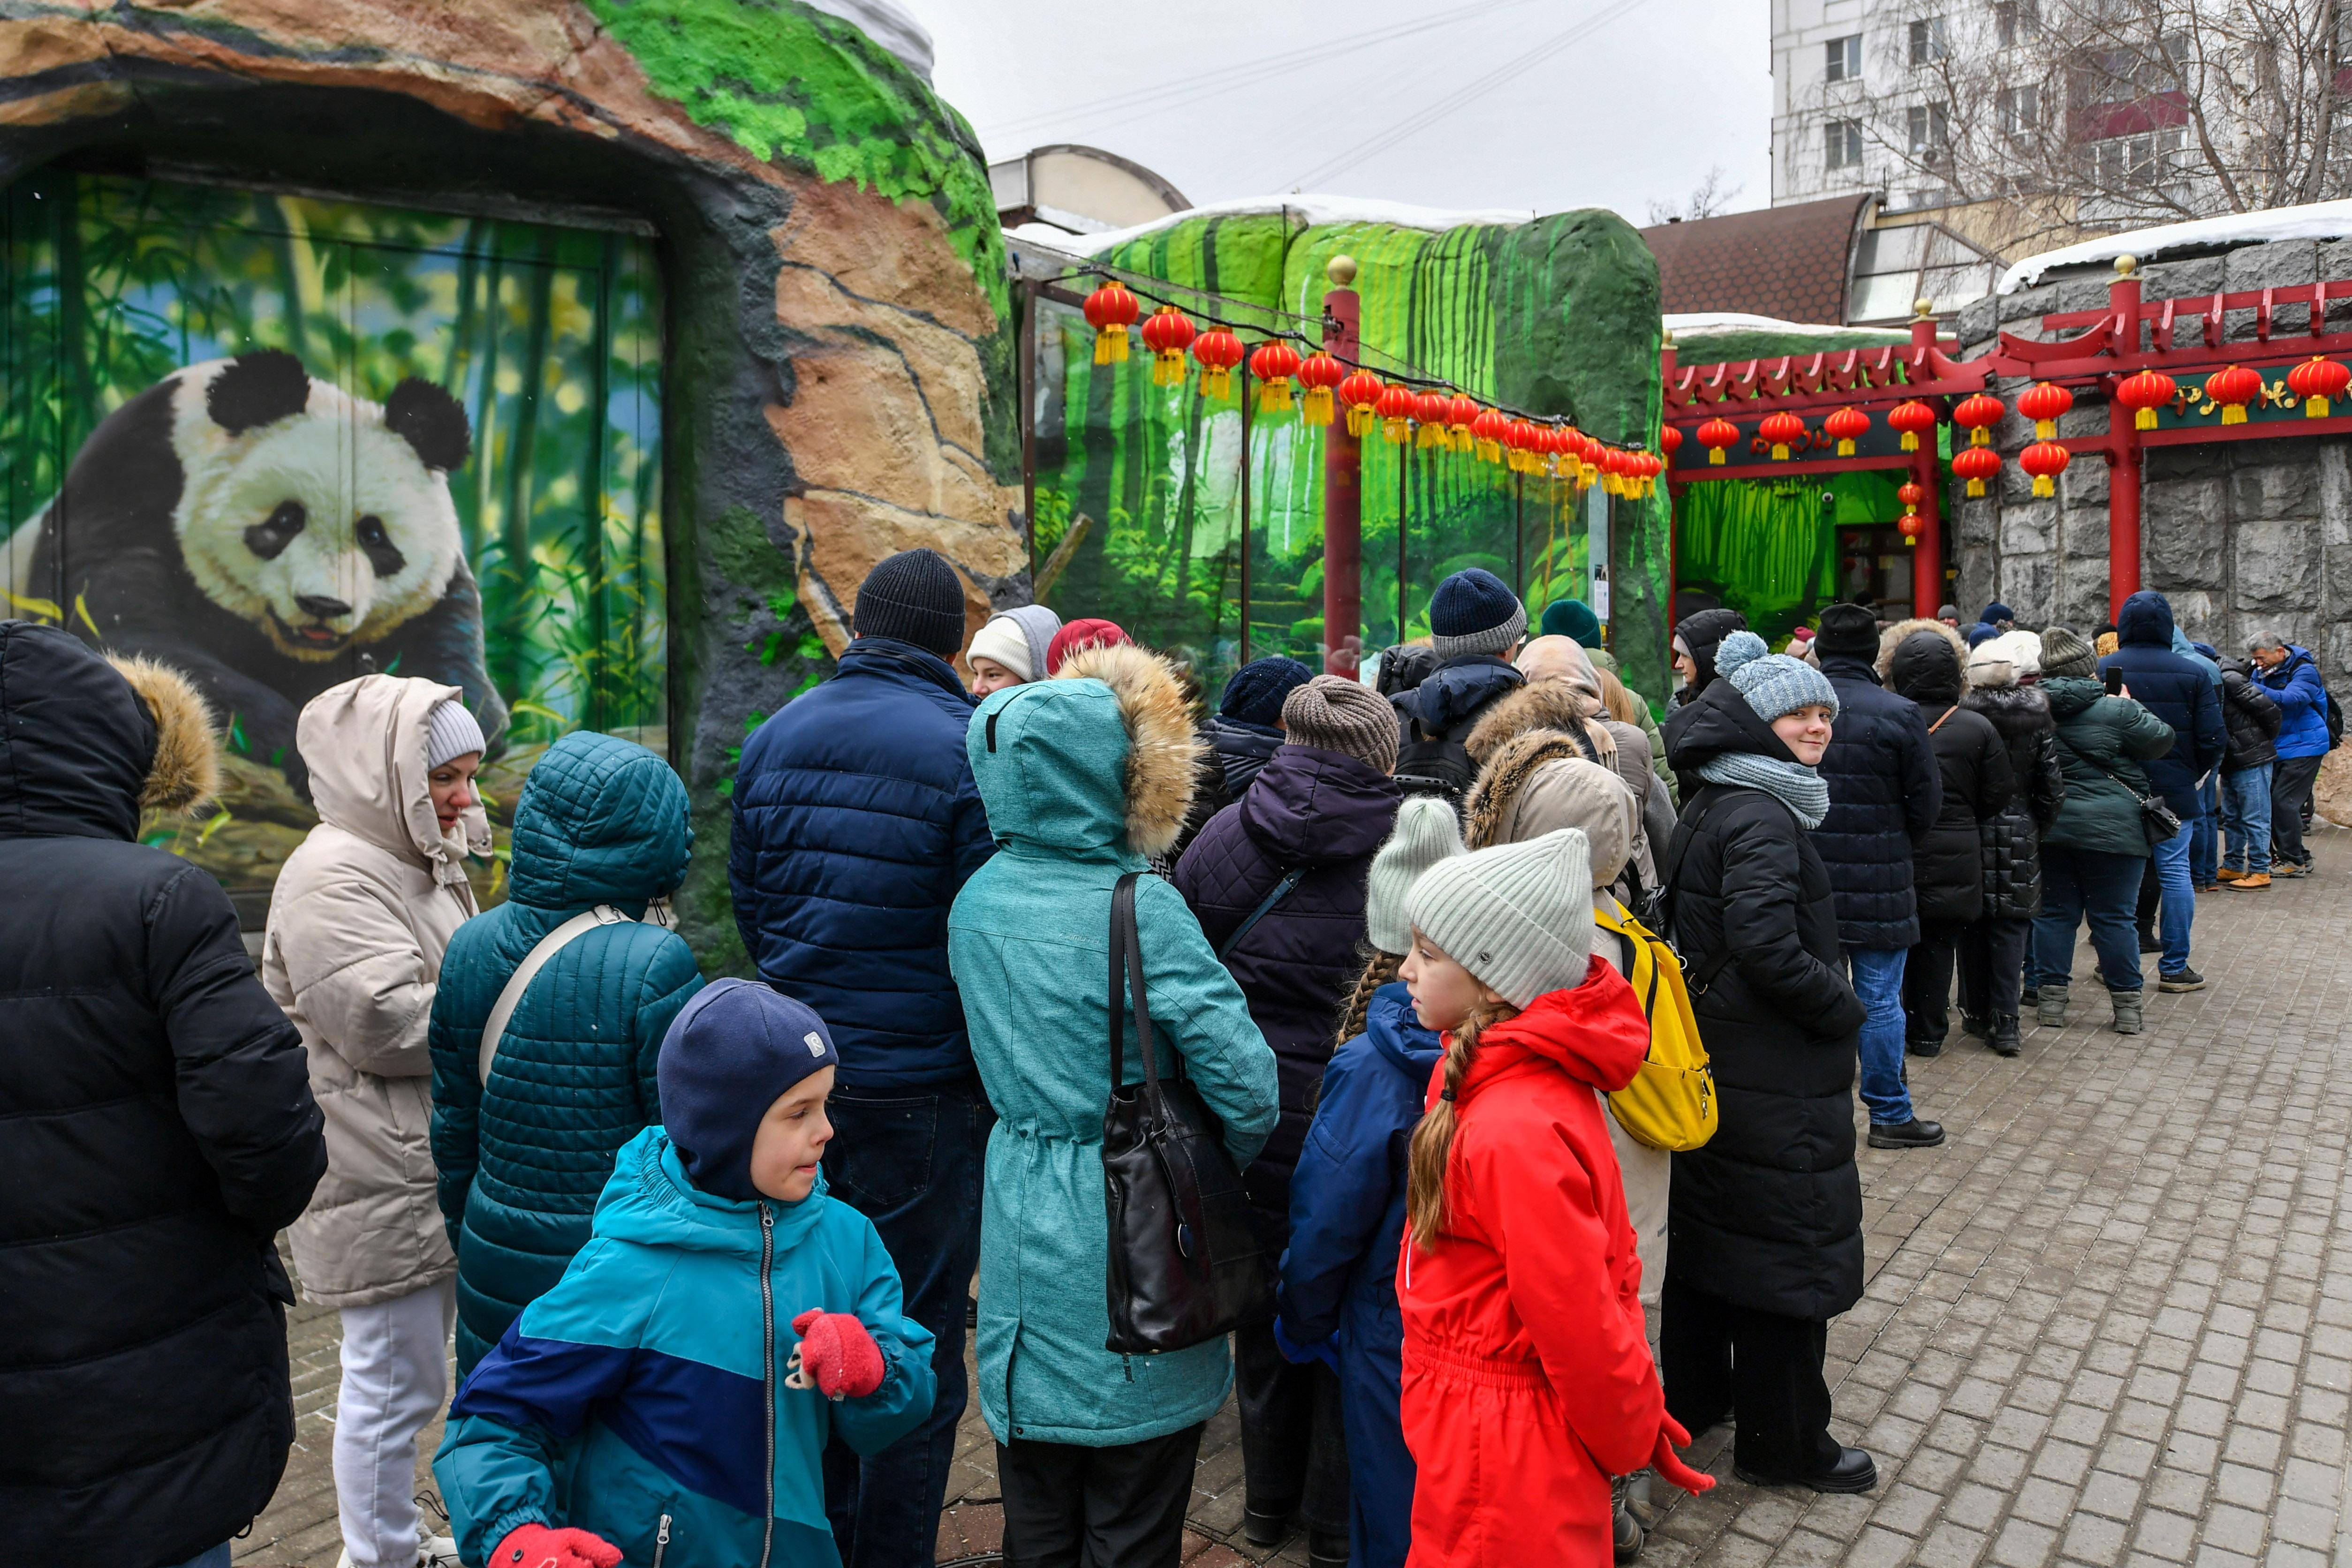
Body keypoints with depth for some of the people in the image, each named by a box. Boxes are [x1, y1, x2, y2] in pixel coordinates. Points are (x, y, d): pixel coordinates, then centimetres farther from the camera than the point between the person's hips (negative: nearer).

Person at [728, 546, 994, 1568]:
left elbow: (746, 900, 12)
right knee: (918, 1341, 7)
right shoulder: (963, 750, -14)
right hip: (921, 1094, -6)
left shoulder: (772, 741, 5)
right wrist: (989, 1073, 1)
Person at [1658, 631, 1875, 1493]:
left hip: (1711, 1059, 10)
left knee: (1711, 1221, 20)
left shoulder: (1717, 804, 11)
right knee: (1788, 1245, 2)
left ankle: (1692, 1394, 35)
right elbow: (1767, 946, -28)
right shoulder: (1760, 816, -19)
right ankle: (1783, 1440, 16)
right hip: (1773, 1078, -10)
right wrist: (1843, 1008, -13)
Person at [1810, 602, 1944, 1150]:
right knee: (1880, 1001, 6)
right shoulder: (1899, 714, -10)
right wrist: (1899, 849, 14)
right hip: (1877, 883, -3)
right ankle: (1890, 1116, 17)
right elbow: (1927, 802, -3)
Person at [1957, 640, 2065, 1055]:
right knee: (2011, 927, 5)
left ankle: (1976, 1013, 20)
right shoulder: (2037, 718, -6)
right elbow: (2052, 790, -2)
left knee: (1973, 926, 11)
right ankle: (2005, 1023, 3)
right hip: (2019, 835, 0)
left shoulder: (1964, 715, -9)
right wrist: (2038, 831, 10)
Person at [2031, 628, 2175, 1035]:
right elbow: (2162, 740, 0)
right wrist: (2131, 706, 12)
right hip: (2112, 828, -3)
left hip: (2049, 828, 3)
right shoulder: (2116, 710, -11)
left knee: (2055, 913, 10)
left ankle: (2051, 998, 12)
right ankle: (2127, 1005, 10)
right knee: (2114, 917, 4)